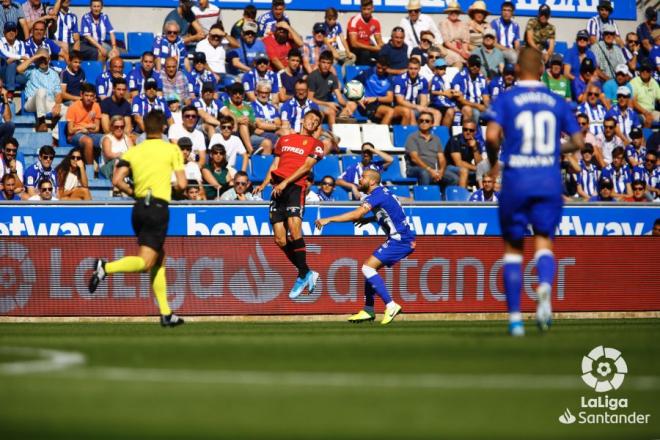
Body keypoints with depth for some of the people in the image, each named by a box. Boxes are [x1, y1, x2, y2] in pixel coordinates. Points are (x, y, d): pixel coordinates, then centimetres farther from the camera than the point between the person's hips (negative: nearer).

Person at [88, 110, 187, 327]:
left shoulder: (133, 151, 10)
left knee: (159, 259, 15)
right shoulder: (172, 150, 1)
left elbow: (117, 180, -1)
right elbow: (182, 184, -4)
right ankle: (106, 267, -34)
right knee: (145, 262, -10)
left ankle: (166, 314, 13)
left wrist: (134, 193, 15)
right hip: (158, 207, -6)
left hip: (139, 208, 6)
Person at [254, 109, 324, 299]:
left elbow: (306, 166, -3)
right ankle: (307, 273, 10)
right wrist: (264, 184, 9)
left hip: (295, 187, -5)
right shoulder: (284, 139, 25)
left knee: (294, 229, -25)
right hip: (278, 190, 5)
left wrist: (285, 183, -14)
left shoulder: (315, 144, 10)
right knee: (280, 239, -3)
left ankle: (302, 276, -17)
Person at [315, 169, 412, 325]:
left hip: (400, 240, -10)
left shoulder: (376, 195, -14)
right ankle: (369, 311, 16)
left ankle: (391, 306, -15)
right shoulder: (382, 192, 16)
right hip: (400, 239, 10)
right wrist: (369, 219, 19)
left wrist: (328, 219, -24)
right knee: (370, 268, 13)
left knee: (368, 267, -14)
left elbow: (356, 214, -26)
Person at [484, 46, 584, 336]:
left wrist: (493, 162, 4)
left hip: (515, 180, -1)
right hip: (549, 180, 1)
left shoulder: (505, 100, 0)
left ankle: (515, 317, 7)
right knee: (543, 239, 5)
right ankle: (544, 286, -29)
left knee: (513, 247, 10)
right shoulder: (557, 102, 7)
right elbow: (577, 142, 7)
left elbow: (492, 135, -14)